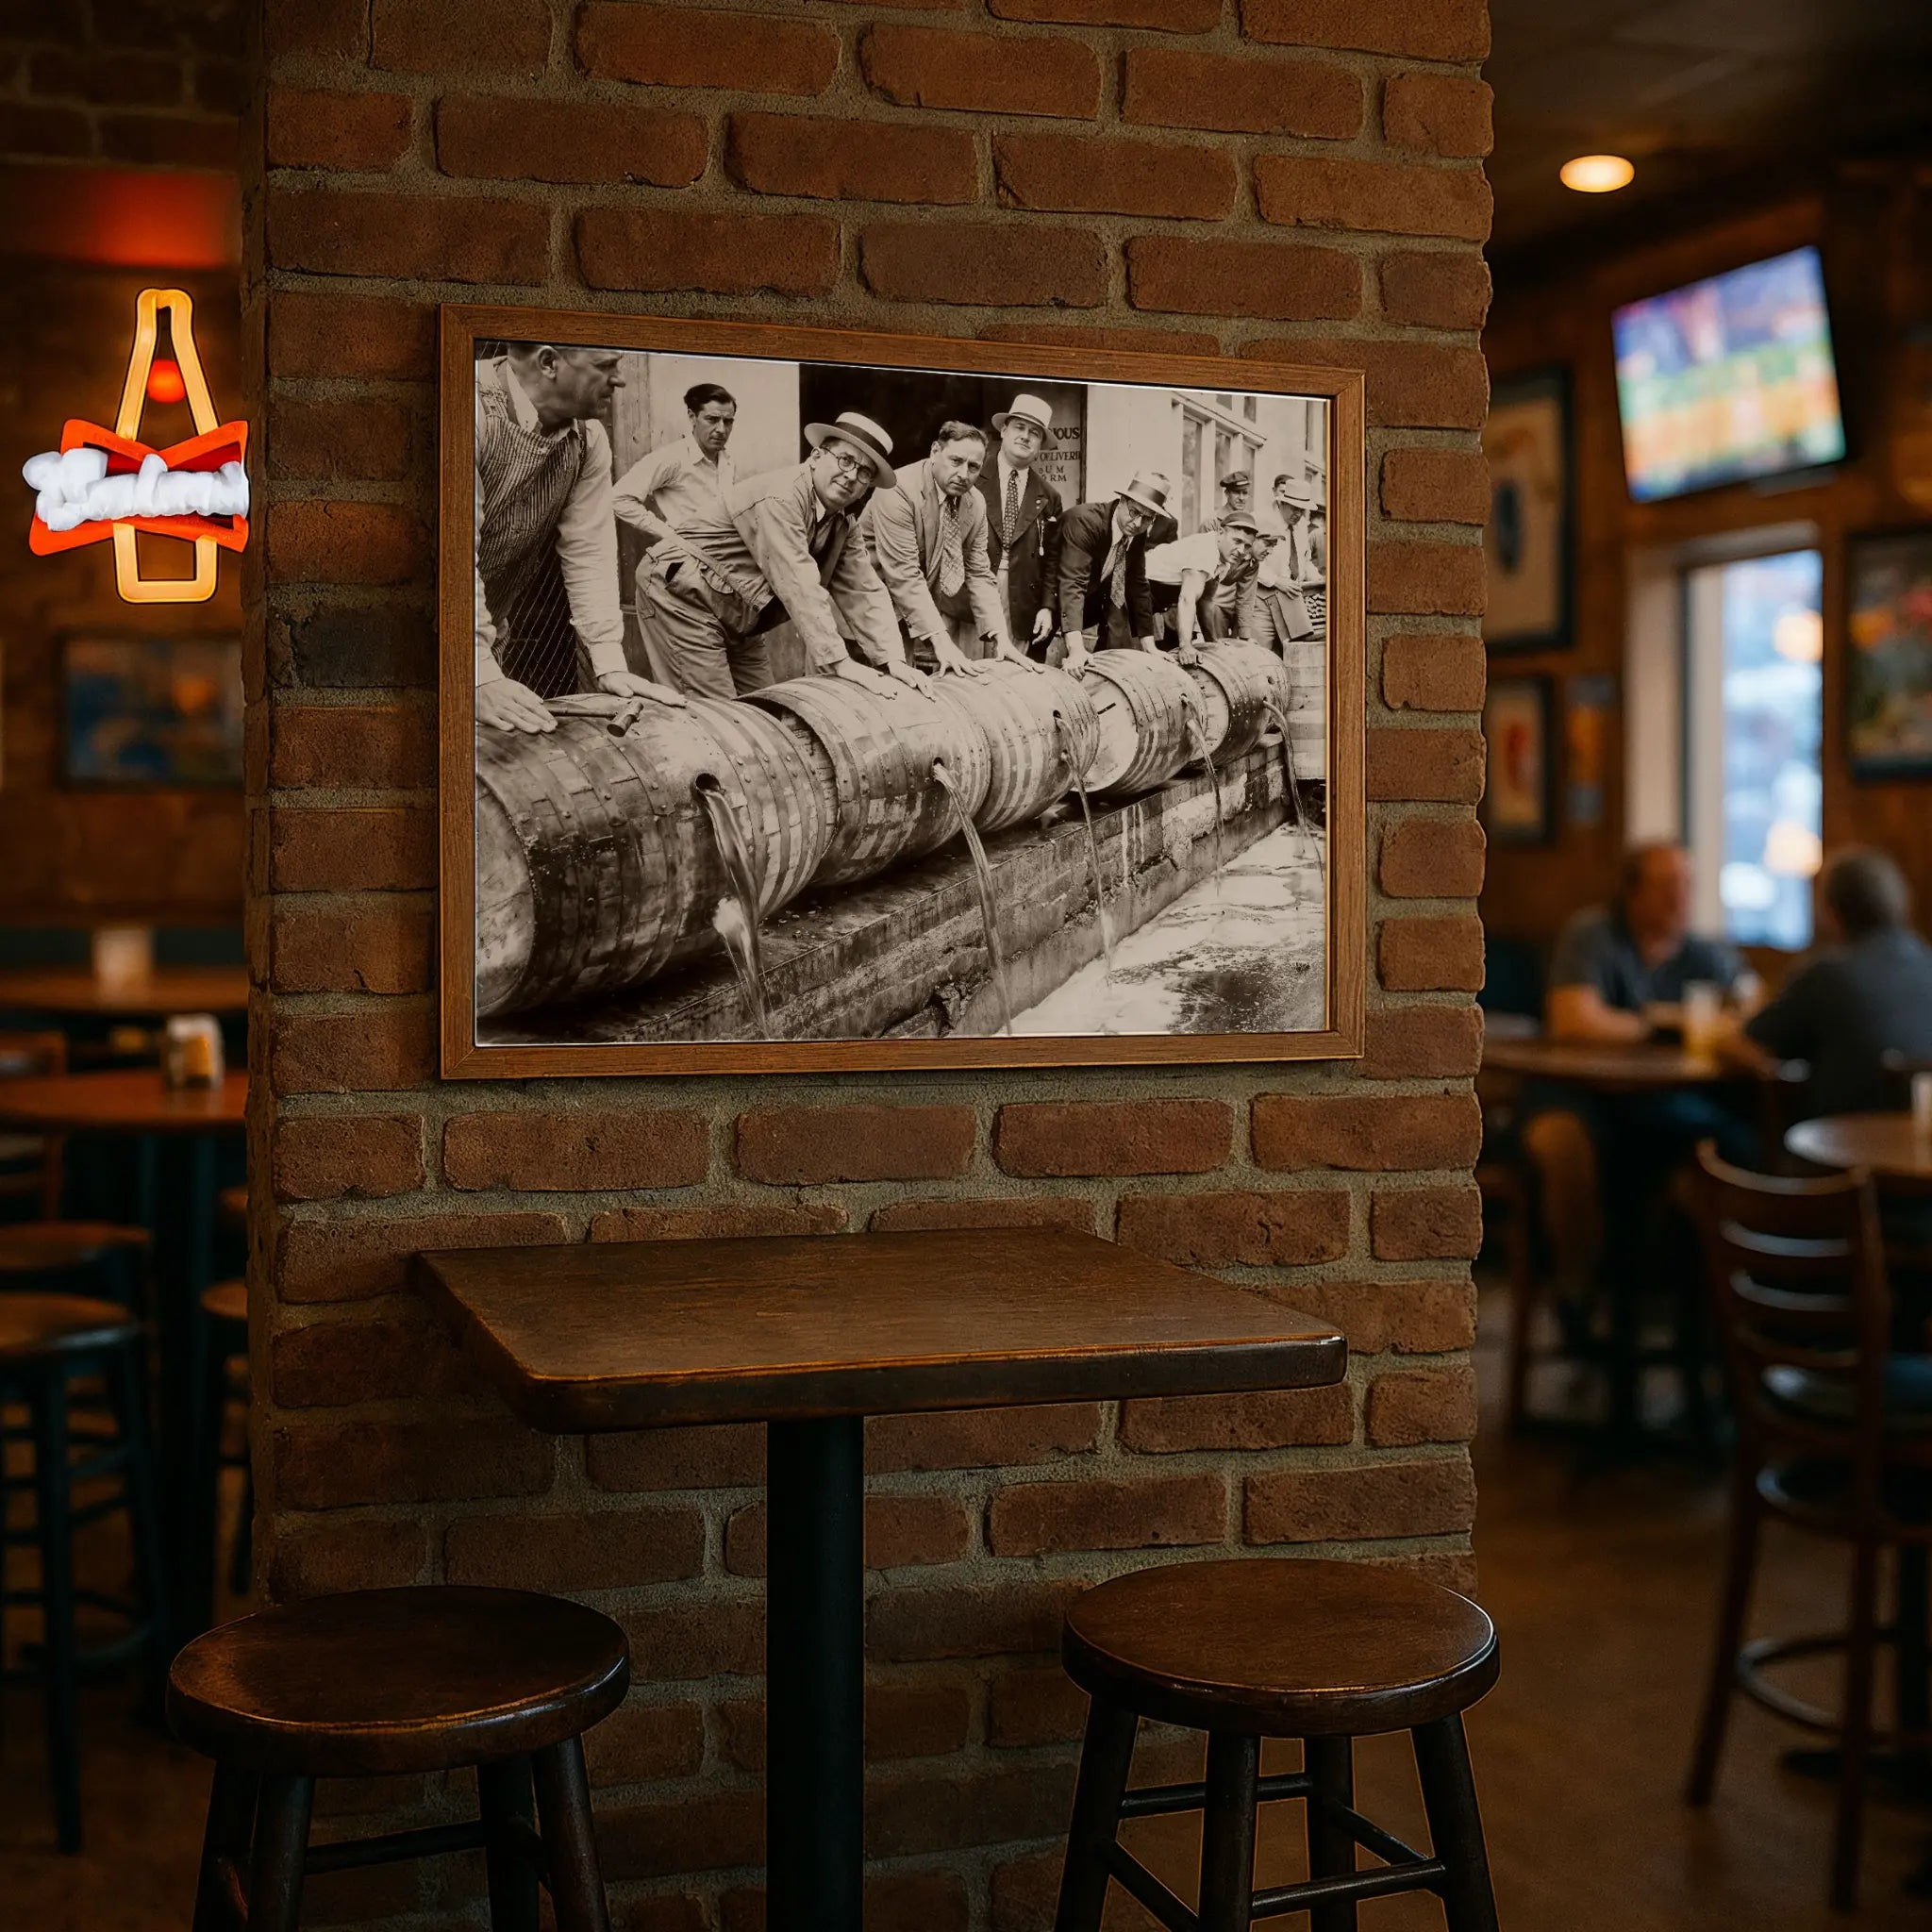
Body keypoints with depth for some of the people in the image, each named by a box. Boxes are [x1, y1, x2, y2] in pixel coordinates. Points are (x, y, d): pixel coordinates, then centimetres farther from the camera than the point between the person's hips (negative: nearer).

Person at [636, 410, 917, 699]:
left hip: (735, 620, 9)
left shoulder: (843, 523, 4)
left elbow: (864, 592, 2)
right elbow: (799, 587, -31)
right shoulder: (781, 496, -24)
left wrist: (893, 661, -11)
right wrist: (839, 663, -33)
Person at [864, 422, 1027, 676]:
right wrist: (940, 641, -36)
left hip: (930, 603, 7)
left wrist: (1000, 636, -13)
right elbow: (904, 576, -30)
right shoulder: (898, 492, -24)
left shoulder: (976, 503, -1)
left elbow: (979, 574, 1)